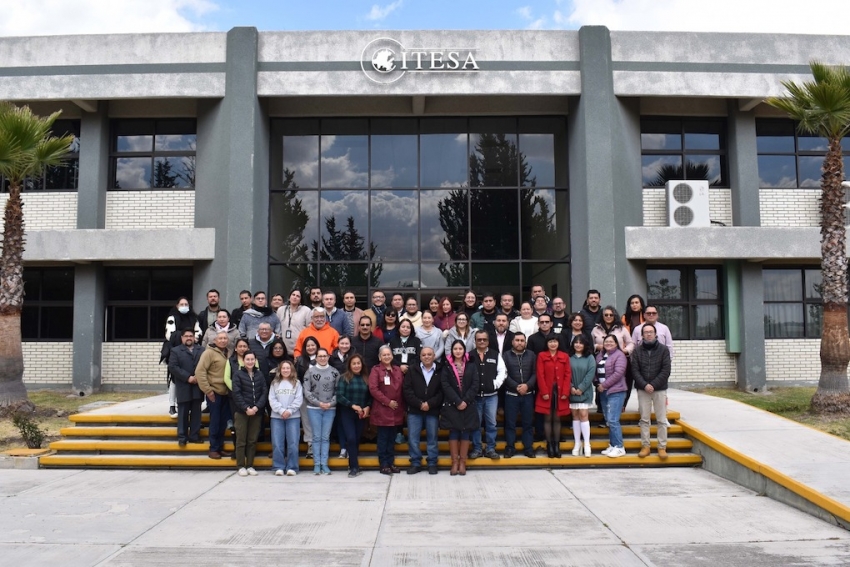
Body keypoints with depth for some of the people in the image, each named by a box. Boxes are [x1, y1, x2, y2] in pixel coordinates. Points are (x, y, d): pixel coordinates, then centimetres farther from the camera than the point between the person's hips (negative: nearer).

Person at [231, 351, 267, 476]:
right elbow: (236, 394, -6)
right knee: (241, 440, 1)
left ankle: (250, 465, 13)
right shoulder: (238, 375, 1)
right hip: (242, 412, -2)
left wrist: (257, 407, -11)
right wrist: (246, 408, -15)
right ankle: (241, 466, 7)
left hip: (257, 412, 2)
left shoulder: (260, 375, 8)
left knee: (252, 440, 6)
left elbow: (264, 392, 3)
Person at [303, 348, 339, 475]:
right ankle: (316, 464, 8)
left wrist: (331, 403, -10)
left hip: (330, 409, 1)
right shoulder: (310, 371, 1)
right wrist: (318, 403, -9)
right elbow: (306, 391, -2)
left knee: (326, 437, 4)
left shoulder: (334, 372, 4)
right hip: (314, 409, -1)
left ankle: (324, 464, 9)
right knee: (317, 437, 2)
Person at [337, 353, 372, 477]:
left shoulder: (366, 378, 6)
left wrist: (367, 407, -8)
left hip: (362, 414, 3)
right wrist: (353, 405, -18)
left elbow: (370, 396, 9)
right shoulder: (344, 378, -4)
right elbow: (339, 396, -10)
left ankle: (353, 465, 20)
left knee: (357, 439, 7)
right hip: (347, 413, -3)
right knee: (351, 438, -11)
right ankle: (354, 467, -5)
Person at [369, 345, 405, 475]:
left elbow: (402, 389, 14)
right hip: (382, 410, -5)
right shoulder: (376, 370, -4)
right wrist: (388, 402, -16)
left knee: (392, 438, 11)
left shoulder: (398, 370, 12)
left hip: (396, 410, 5)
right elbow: (373, 389, -14)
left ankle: (391, 463, 18)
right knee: (383, 438, 0)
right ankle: (384, 464, 6)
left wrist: (402, 405, 6)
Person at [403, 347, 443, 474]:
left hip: (433, 411, -1)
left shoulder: (440, 371, 1)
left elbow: (442, 391, -4)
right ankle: (415, 463, 13)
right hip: (414, 410, 1)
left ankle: (432, 463, 17)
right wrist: (419, 404, -13)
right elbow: (407, 389, -4)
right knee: (412, 438, 2)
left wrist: (430, 404, -14)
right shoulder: (412, 370, 3)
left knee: (432, 438, 7)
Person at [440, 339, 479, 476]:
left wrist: (465, 401, -12)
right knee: (453, 433, 1)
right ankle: (454, 462, 7)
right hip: (451, 405, -1)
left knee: (465, 433, 3)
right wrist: (458, 401, -15)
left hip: (468, 405, 1)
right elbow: (446, 386, -6)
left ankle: (462, 462, 11)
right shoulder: (446, 366, 2)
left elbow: (475, 385, -1)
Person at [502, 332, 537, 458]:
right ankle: (510, 447, 12)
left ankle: (528, 448, 15)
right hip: (511, 394, -1)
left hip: (528, 394, 1)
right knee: (510, 422, 4)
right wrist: (516, 387, -14)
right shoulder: (505, 355, 1)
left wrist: (527, 385, -14)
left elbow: (535, 373, 1)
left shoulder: (531, 355, 7)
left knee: (527, 422, 7)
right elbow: (504, 374, -6)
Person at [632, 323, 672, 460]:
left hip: (660, 389, -1)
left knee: (661, 420, 1)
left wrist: (653, 385, -13)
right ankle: (645, 446, 11)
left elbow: (666, 370, -5)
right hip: (642, 390, 1)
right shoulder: (637, 351, 5)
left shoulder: (664, 350, 1)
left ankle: (662, 447, 7)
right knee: (644, 419, 5)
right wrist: (644, 385, -13)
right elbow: (635, 370, 0)